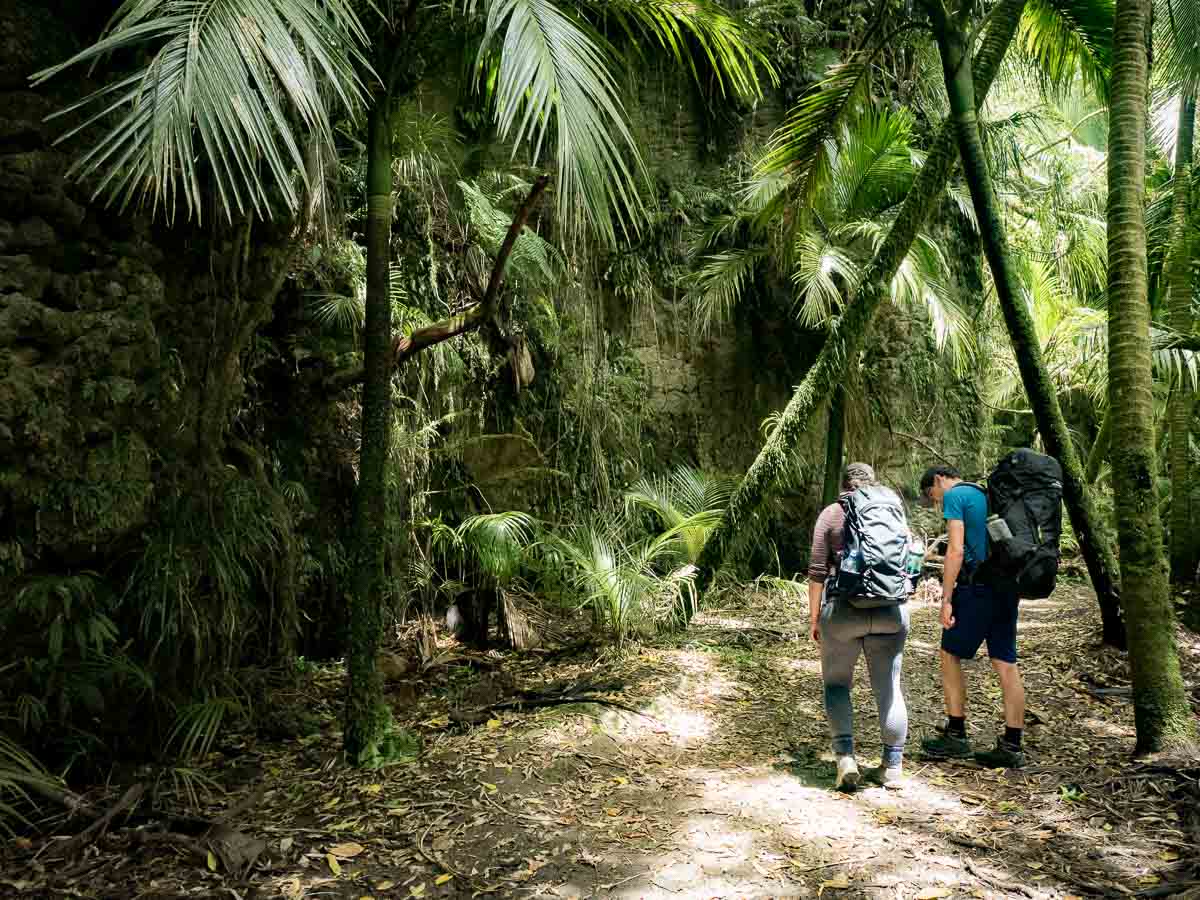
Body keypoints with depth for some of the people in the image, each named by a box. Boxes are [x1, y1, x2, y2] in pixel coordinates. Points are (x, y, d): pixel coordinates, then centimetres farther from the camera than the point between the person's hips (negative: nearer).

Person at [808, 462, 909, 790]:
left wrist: (814, 617, 2)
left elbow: (817, 571, -4)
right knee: (888, 687, 10)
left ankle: (845, 757, -2)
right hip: (890, 611, 3)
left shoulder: (831, 514, 1)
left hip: (844, 609, -2)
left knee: (836, 683, 11)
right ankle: (893, 766, 14)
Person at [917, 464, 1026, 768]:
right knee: (1006, 664, 6)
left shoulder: (954, 496, -4)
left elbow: (956, 550, -14)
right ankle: (1012, 747, 9)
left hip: (976, 586, -8)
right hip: (1006, 587, 8)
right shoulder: (987, 495, 20)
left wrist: (946, 599, -12)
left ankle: (956, 735, 9)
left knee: (950, 655, 5)